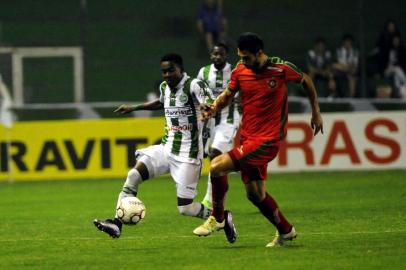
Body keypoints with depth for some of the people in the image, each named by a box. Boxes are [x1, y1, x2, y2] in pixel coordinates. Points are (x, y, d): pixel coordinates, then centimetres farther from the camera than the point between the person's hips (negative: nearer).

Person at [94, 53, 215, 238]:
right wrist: (134, 108, 36)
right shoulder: (164, 87, 8)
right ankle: (116, 224, -16)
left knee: (185, 208, -7)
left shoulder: (193, 86, -13)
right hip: (166, 148, 7)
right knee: (133, 175, -15)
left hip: (187, 154, -7)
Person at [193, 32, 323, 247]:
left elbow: (306, 81, 6)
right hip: (248, 137, 6)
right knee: (254, 193, 13)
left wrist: (316, 113, 13)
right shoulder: (240, 71, -1)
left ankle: (218, 218, -1)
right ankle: (285, 231, 33)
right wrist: (214, 109, -11)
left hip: (268, 139, -6)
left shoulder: (281, 69, -12)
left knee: (217, 166, -19)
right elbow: (227, 95, 11)